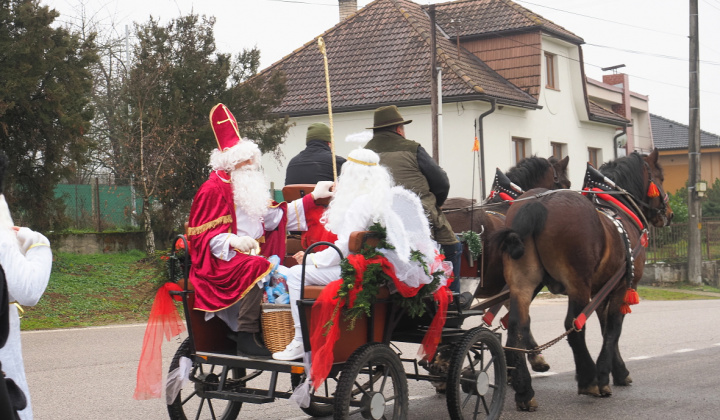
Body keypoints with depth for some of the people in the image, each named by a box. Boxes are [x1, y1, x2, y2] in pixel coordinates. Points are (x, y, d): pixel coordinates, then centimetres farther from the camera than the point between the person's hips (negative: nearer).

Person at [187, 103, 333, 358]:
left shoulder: (249, 187, 20)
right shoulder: (214, 189, -6)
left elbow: (274, 216, 20)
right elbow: (203, 235, -10)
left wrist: (313, 197, 16)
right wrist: (233, 241, -29)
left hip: (251, 252, 8)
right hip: (221, 260, -8)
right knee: (256, 268, -36)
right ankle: (247, 337, -31)